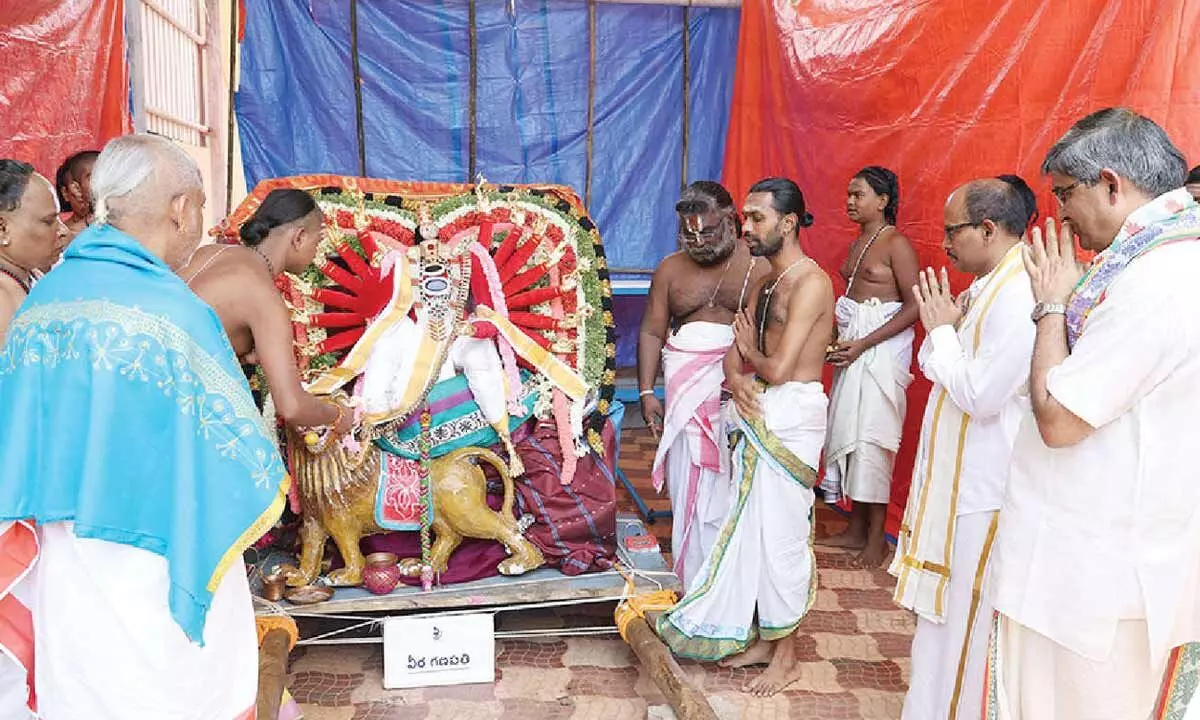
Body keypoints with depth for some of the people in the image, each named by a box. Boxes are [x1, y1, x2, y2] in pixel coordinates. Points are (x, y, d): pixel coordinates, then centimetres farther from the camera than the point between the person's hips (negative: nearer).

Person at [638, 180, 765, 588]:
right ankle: (697, 583, 18)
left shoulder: (759, 266, 0)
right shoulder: (671, 269, 12)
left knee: (737, 488, -5)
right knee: (691, 487, 5)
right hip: (686, 390, 4)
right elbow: (651, 332, 13)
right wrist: (647, 392, 6)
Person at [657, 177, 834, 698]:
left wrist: (751, 352, 0)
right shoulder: (765, 283, 13)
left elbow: (779, 368, -22)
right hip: (758, 415, 8)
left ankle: (785, 655, 15)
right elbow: (734, 355, 11)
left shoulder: (810, 283, -15)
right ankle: (761, 636, 28)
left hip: (792, 418, -8)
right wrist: (739, 381, -11)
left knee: (781, 533, 0)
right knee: (754, 528, 13)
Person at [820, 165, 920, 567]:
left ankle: (877, 538, 5)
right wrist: (839, 340, 3)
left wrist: (863, 344, -20)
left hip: (882, 348, -8)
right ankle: (856, 528, 20)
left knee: (872, 436, -5)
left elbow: (914, 305, -16)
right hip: (853, 346, 8)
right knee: (850, 432, 10)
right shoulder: (858, 243, 14)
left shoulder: (896, 243, -10)